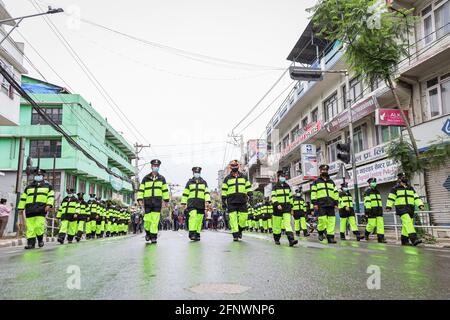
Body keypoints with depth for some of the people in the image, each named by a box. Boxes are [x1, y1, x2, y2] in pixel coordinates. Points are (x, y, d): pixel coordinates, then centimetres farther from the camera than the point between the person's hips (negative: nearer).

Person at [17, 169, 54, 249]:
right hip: (30, 210, 4)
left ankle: (40, 240, 8)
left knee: (39, 226, -13)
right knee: (30, 228, -1)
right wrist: (20, 208, 13)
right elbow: (23, 198, 21)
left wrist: (49, 205, -12)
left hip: (41, 210, -3)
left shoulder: (48, 186, 12)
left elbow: (51, 197, 3)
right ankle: (31, 243, 4)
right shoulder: (28, 187, 22)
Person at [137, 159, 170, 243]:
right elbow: (141, 189, 9)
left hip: (158, 201, 0)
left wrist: (166, 200, 10)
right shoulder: (146, 178, 9)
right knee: (147, 219, -1)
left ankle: (153, 236, 1)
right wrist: (140, 199, -2)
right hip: (147, 201, 0)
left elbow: (165, 189, 13)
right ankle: (147, 232, 23)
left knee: (155, 220, -5)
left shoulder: (162, 178, 11)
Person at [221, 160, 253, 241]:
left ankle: (240, 230, 22)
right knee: (233, 218, -6)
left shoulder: (243, 177, 15)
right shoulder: (227, 178, 9)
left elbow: (248, 187, 15)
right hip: (231, 201, -1)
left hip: (242, 201, 2)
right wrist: (223, 201, 2)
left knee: (243, 217, -3)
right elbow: (224, 190, 7)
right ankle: (235, 235, -1)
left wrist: (250, 195, 1)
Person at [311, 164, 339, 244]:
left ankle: (330, 237, 1)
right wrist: (314, 203, -7)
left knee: (331, 220, -3)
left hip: (330, 204, 4)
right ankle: (320, 232, 11)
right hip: (321, 204, -4)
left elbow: (335, 193, 21)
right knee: (322, 219, -13)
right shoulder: (316, 181, 10)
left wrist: (336, 203, 12)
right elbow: (313, 193, 2)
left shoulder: (331, 182, 22)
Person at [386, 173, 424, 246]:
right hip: (401, 208, -6)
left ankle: (404, 240, 16)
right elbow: (391, 198, 0)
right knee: (408, 222, -20)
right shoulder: (395, 188, 2)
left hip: (410, 209, 6)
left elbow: (416, 197, 10)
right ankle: (414, 239, -29)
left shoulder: (410, 188, 16)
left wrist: (420, 205, -4)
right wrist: (388, 206, -6)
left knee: (406, 225, 7)